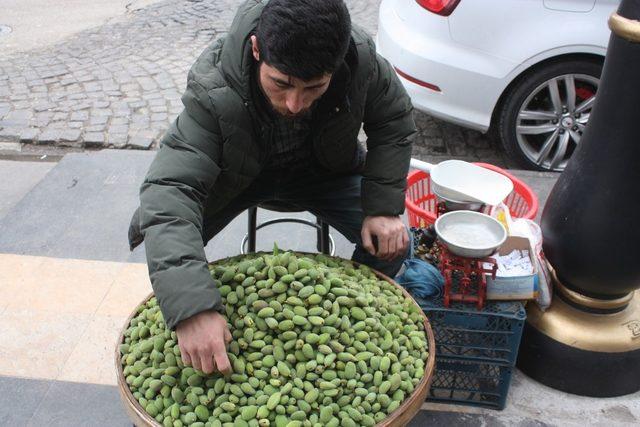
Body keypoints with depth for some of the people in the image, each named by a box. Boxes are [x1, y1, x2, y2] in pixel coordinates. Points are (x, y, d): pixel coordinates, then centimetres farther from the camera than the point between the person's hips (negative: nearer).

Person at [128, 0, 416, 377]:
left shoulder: (361, 58, -30)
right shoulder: (214, 91, -38)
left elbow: (395, 120, -10)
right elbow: (170, 190, -46)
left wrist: (383, 206, -21)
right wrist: (192, 309, -59)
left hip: (322, 169, 2)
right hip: (237, 174, -1)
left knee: (394, 244, -17)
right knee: (170, 245, -21)